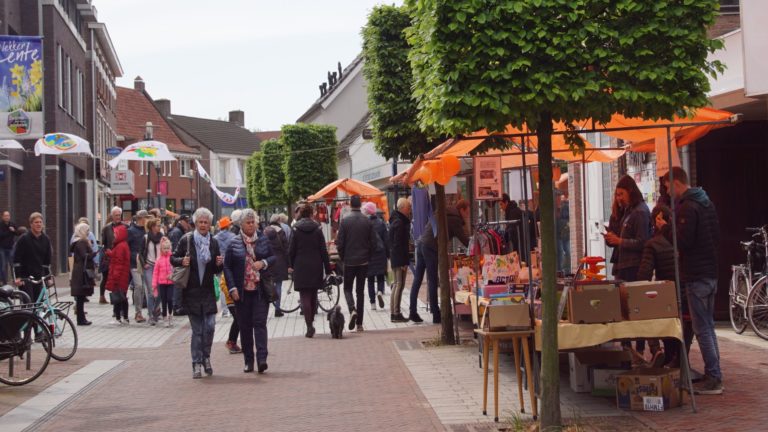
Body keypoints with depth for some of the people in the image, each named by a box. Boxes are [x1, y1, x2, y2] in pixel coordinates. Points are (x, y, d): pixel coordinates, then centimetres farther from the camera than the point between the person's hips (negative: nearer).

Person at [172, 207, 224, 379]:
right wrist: (181, 261, -17)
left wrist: (219, 264, -9)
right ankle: (197, 364, 11)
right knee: (197, 330, 1)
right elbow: (173, 258, 4)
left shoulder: (213, 242, 6)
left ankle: (205, 357, 17)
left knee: (210, 326, -6)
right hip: (191, 291, -2)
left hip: (208, 291, 2)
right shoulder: (186, 240, -3)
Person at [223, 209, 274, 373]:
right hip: (242, 291, 0)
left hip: (261, 290, 0)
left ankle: (262, 358, -12)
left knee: (260, 323, -8)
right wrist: (232, 288, -8)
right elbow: (227, 267, 1)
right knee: (245, 326, 6)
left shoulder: (263, 240, 5)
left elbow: (274, 257, 13)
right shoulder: (234, 243, 0)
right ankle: (248, 361, 13)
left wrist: (264, 263, -9)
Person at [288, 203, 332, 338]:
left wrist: (290, 265, 11)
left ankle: (309, 325, -13)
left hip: (301, 266, -2)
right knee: (313, 295, 16)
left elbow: (291, 249, -2)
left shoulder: (296, 229, -4)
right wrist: (328, 268, 2)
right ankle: (311, 321, 24)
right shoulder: (317, 229, -1)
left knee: (304, 296, -3)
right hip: (316, 266, 2)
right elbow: (323, 250, -1)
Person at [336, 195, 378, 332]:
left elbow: (339, 243, -8)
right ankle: (359, 323, 8)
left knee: (347, 288, 12)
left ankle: (352, 310, -16)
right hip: (363, 261, 2)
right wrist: (368, 257, 13)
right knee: (360, 291, 9)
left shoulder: (345, 221, -9)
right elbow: (374, 242, -1)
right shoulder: (367, 221, -2)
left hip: (349, 261, -2)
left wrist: (342, 258, 7)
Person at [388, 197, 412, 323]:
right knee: (399, 285, -7)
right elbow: (398, 244, -21)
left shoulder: (396, 221, 15)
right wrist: (403, 262, -21)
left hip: (395, 257, 10)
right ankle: (396, 313, -6)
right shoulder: (399, 223, -16)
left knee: (397, 284, 14)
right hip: (400, 258, -10)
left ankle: (393, 313, 18)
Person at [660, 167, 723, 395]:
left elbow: (682, 241, -21)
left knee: (702, 329, -5)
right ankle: (714, 375, 19)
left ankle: (713, 379, -3)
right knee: (708, 327, 15)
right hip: (711, 273, 9)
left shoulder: (687, 207, -16)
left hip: (696, 277, -9)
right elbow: (717, 238, 20)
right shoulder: (707, 203, 14)